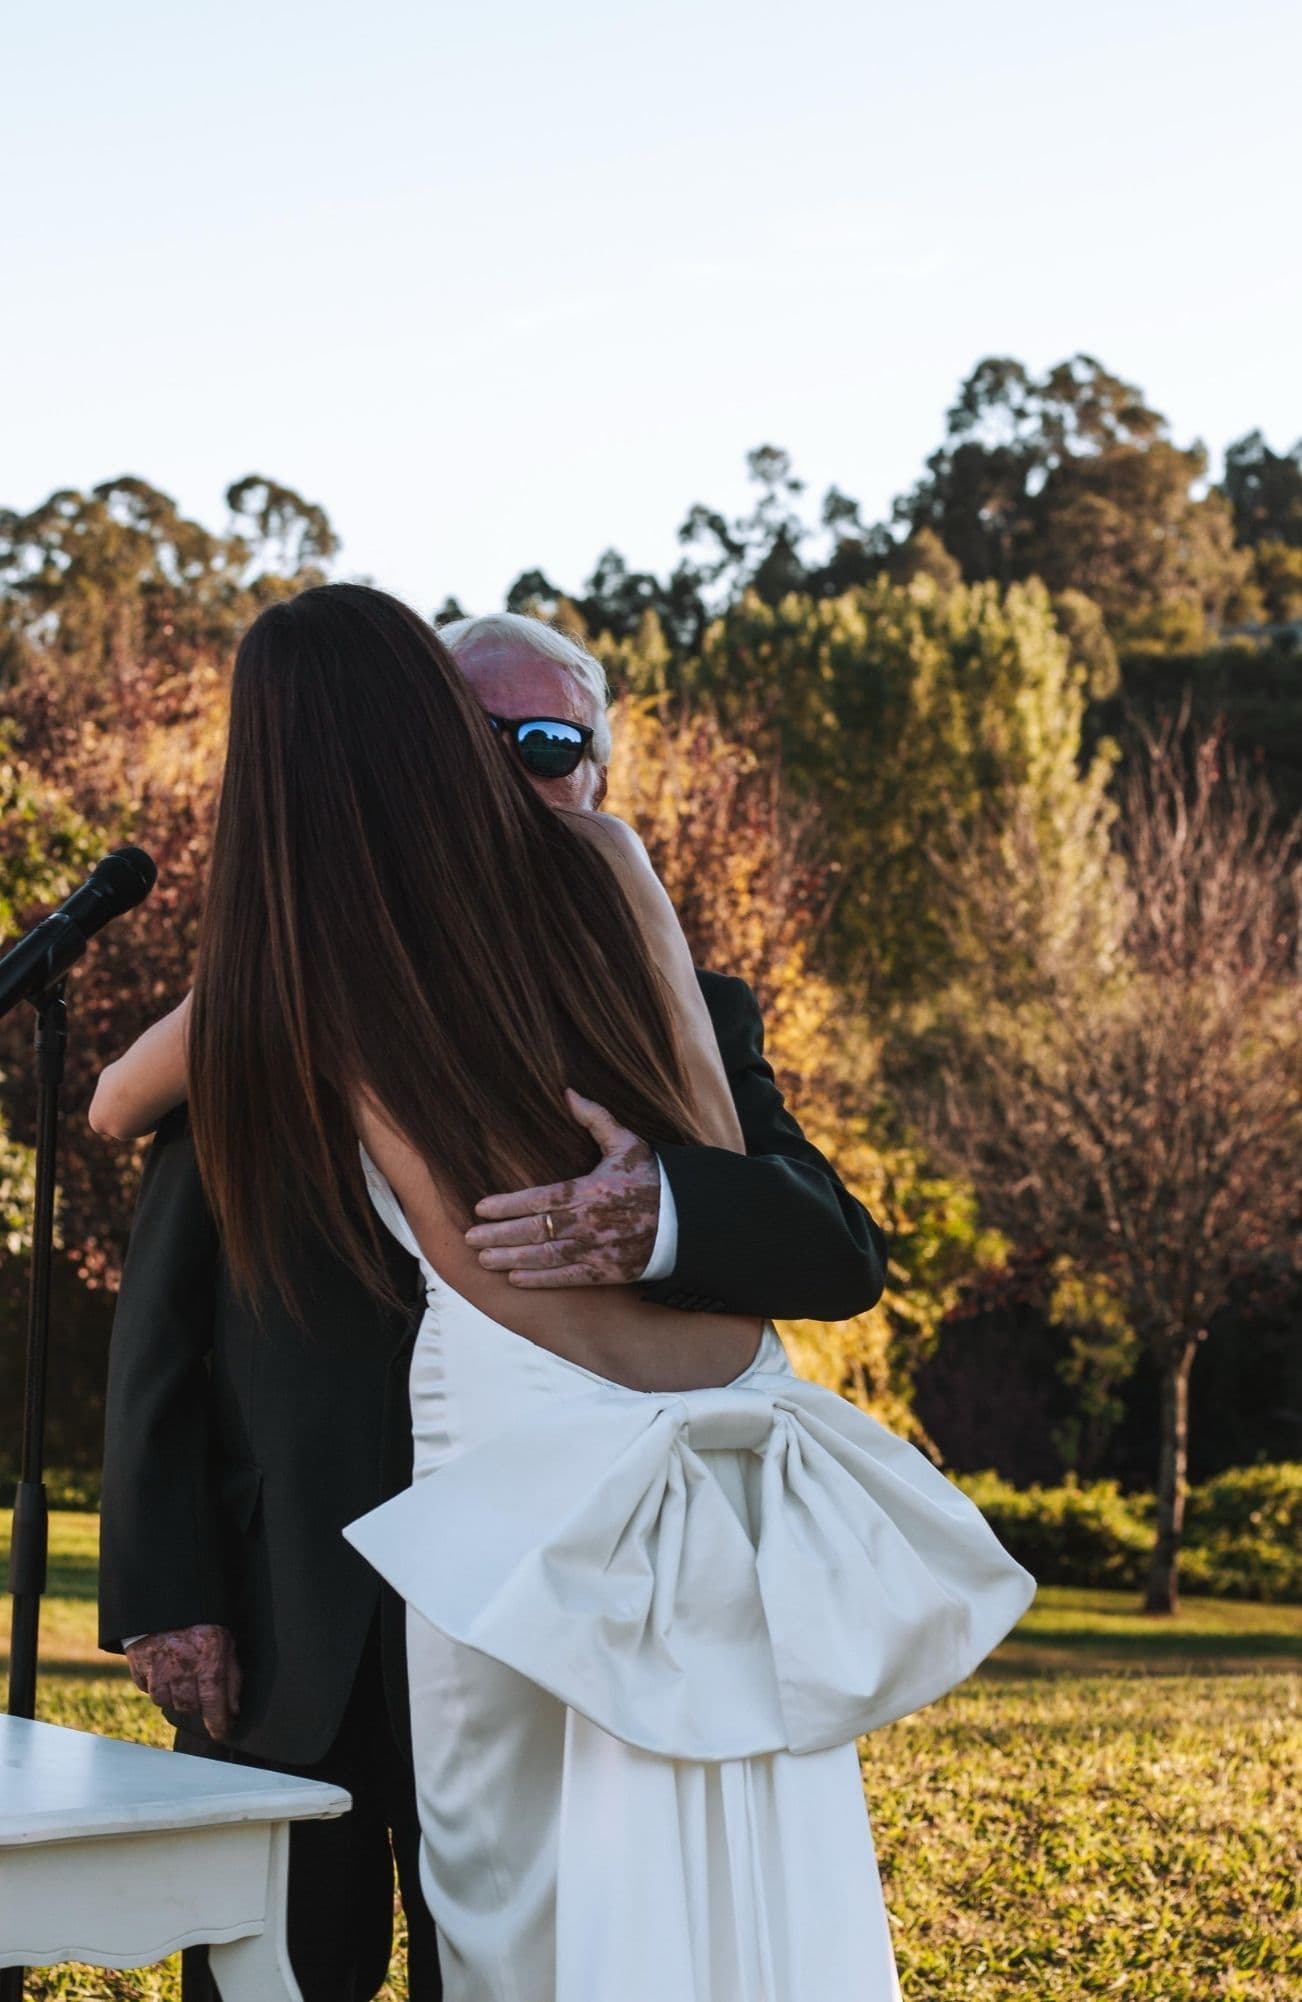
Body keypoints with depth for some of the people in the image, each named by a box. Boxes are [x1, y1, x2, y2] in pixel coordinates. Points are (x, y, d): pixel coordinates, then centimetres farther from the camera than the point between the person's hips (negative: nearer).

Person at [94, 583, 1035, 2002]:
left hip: (533, 1465, -3)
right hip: (742, 1436, 3)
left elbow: (116, 1103, 23)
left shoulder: (281, 979, 2)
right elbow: (725, 1146, 12)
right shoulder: (599, 863, 5)